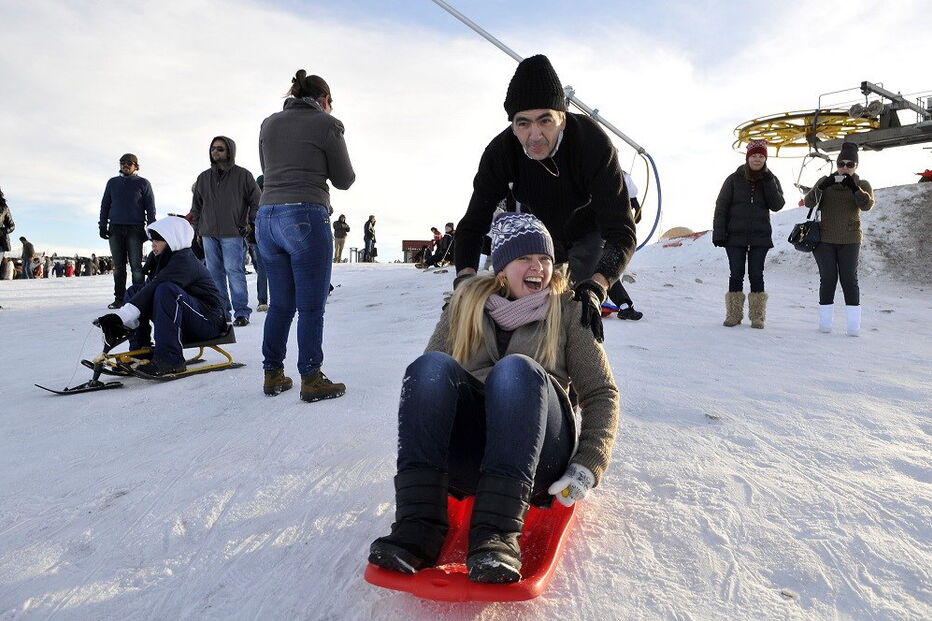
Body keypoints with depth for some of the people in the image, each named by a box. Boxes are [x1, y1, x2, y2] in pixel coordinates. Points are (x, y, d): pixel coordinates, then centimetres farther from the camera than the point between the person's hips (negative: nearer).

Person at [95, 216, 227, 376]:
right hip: (184, 324, 10)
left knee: (166, 289, -34)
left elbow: (152, 290, -27)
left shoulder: (184, 261, -16)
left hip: (209, 321, -9)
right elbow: (148, 290, 3)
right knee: (133, 291, 10)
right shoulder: (162, 259, 12)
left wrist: (122, 316, -33)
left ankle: (170, 359, -33)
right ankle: (139, 350, 0)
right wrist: (119, 321, -11)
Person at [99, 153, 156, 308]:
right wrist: (103, 225, 8)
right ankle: (119, 298, 6)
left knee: (136, 265, -6)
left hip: (135, 229, -3)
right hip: (115, 229, 3)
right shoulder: (112, 182, 16)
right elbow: (105, 205, 18)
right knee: (118, 266, 3)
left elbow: (150, 208, 3)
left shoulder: (143, 183, 6)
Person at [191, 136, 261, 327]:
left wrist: (250, 224, -3)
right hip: (209, 234, 5)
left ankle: (241, 311, -3)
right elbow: (196, 207, 20)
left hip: (233, 234, -5)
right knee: (215, 274, 6)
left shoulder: (243, 175, 1)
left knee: (234, 272, -9)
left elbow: (256, 201, 4)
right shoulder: (203, 178, 14)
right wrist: (198, 229, 14)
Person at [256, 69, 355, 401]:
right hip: (306, 218, -6)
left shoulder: (269, 124, 16)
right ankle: (311, 380, 4)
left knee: (280, 304, 14)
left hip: (267, 216, 6)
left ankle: (273, 375, 19)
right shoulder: (326, 124, 0)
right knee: (311, 306, 0)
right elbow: (344, 180, 5)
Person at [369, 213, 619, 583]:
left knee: (516, 368, -30)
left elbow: (602, 392, 8)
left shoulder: (566, 310, 12)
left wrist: (589, 465, -7)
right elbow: (428, 377, 10)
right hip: (466, 452, 2)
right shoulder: (467, 302, 15)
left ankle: (498, 533, -42)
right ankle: (418, 526, -36)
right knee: (433, 365, -26)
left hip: (538, 454, -1)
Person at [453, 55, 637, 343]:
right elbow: (473, 223, -25)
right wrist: (465, 277, -44)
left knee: (583, 309, -13)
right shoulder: (500, 152, -30)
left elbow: (622, 232, -41)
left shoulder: (595, 144, -38)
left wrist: (595, 287, -59)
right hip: (537, 228, 3)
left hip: (588, 229, -2)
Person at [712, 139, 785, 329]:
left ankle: (757, 316, 9)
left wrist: (768, 182, -13)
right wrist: (718, 233, -8)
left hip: (760, 237, 1)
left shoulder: (771, 180, 7)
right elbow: (721, 206, -1)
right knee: (736, 275, 2)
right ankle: (734, 315, 10)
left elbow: (777, 205, -5)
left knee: (756, 275, 2)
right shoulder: (734, 179, 0)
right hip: (735, 236, -1)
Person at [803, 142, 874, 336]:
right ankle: (825, 321, 9)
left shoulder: (863, 185, 4)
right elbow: (809, 202, -5)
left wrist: (853, 187, -25)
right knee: (828, 279, 1)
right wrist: (822, 187, -21)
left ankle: (853, 325, 0)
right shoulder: (825, 181, 6)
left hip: (849, 241, 0)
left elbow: (867, 205, -13)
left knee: (849, 279, -3)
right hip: (824, 240, 0)